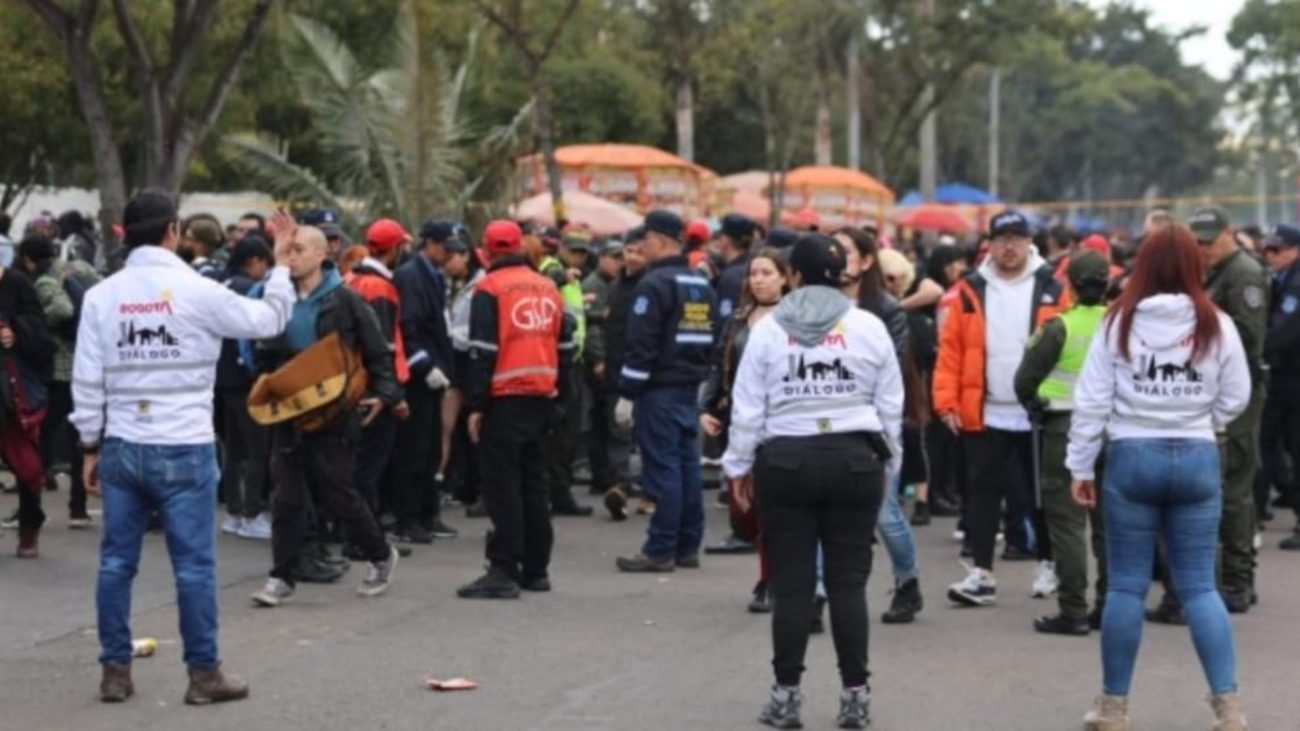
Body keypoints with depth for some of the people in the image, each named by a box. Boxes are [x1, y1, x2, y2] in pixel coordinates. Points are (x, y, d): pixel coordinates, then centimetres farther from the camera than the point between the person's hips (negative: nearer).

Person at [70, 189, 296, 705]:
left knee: (116, 561, 8)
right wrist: (281, 268, 18)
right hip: (184, 449, -4)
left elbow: (87, 380, 2)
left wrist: (90, 445, 10)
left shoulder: (101, 296, 2)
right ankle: (204, 674, 6)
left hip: (122, 447, 4)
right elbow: (269, 320, 3)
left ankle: (115, 671, 13)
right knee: (194, 564, 2)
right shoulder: (198, 291, -8)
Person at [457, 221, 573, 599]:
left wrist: (476, 405, -10)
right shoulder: (548, 288, 11)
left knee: (502, 485, -5)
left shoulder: (490, 290, -8)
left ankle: (504, 571, -8)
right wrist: (559, 396, 20)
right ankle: (536, 569, 18)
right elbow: (564, 346, 15)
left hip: (504, 400, -6)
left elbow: (483, 351, -12)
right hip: (542, 397, 7)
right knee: (533, 482, 14)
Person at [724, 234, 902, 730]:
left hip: (785, 461, -1)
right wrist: (885, 464, 17)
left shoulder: (769, 328, -1)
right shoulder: (868, 327, 2)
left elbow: (747, 407, 0)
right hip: (854, 461, 1)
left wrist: (739, 466, 10)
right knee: (848, 582, 6)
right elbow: (890, 406, 5)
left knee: (791, 583, 4)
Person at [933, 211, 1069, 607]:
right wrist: (946, 400, -9)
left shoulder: (1052, 290, 0)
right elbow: (950, 350, -1)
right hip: (985, 414, 1)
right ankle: (982, 573, 7)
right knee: (985, 490, 3)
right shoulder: (969, 292, 1)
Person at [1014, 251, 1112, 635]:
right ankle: (1109, 607, 16)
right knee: (1109, 522, 13)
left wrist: (1036, 406, 10)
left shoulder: (1060, 327, -11)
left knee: (1067, 523, -1)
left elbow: (1025, 379, -7)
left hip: (1064, 428, -5)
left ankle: (1073, 611, -3)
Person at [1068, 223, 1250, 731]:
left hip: (1132, 457, -1)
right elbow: (1236, 400, 3)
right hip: (1196, 459, 1)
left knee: (1127, 585, 6)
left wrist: (1080, 465, 5)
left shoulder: (1119, 322, -4)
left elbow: (1092, 400, -3)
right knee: (1199, 587, 7)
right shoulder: (1216, 325, -3)